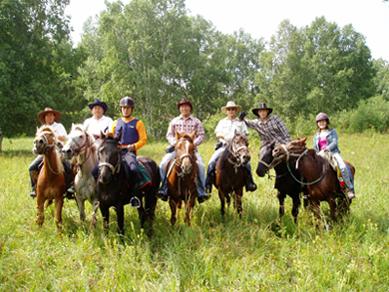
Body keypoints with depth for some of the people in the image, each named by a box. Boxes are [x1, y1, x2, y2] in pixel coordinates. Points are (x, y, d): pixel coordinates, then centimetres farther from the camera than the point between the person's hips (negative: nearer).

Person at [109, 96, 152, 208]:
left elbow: (143, 140, 1)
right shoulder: (116, 123, 19)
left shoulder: (138, 123, 7)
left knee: (133, 168, -34)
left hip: (130, 151, -4)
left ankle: (135, 195, -28)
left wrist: (132, 146, -13)